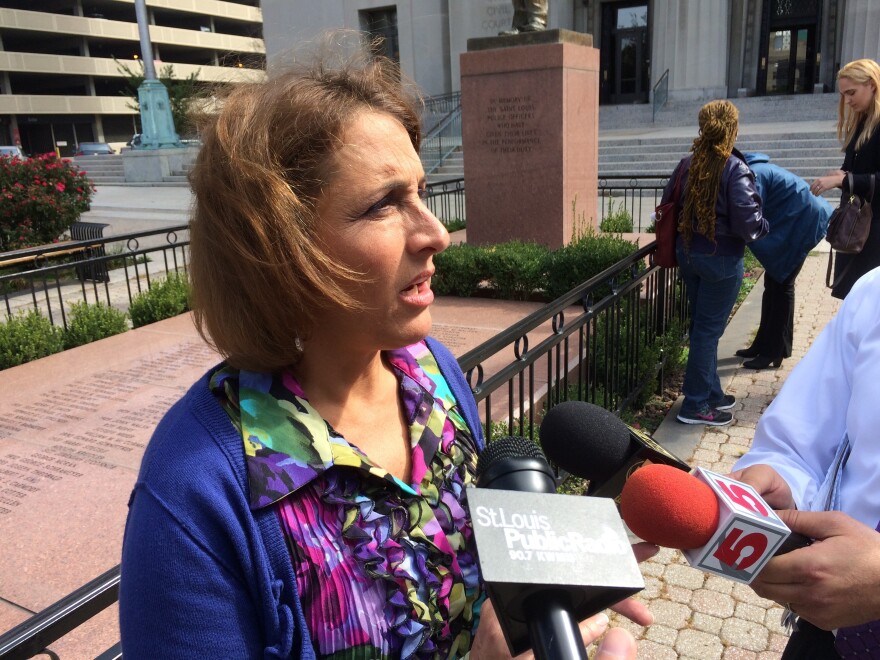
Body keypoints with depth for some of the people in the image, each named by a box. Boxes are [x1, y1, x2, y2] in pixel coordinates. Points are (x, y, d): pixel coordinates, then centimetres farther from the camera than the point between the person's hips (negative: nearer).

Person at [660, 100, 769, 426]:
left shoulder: (686, 165, 1)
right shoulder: (735, 170, -17)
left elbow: (667, 205, 10)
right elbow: (748, 223, -20)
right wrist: (763, 227, 0)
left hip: (687, 252, 6)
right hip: (721, 258, -6)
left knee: (701, 325, 17)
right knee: (708, 329, 2)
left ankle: (712, 393, 31)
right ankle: (696, 405, 11)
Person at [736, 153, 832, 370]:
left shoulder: (753, 175, -25)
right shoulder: (751, 170, 6)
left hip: (801, 221, -10)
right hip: (788, 222, 10)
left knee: (781, 285, -6)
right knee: (773, 282, 12)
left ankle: (774, 351, 1)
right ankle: (763, 344, 20)